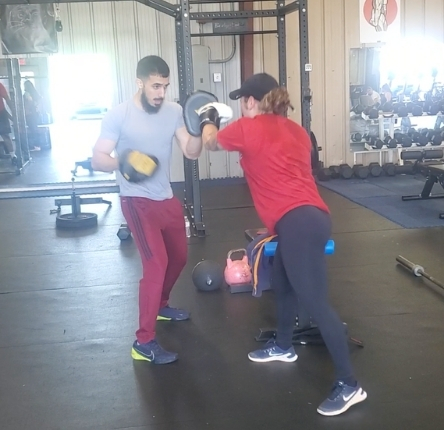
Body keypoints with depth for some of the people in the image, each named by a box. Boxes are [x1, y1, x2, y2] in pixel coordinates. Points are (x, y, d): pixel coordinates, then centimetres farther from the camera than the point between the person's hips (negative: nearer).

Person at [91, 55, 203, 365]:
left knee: (179, 256, 21)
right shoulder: (119, 115, -13)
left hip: (167, 198, 7)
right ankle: (144, 342, -10)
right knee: (156, 263, -18)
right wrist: (121, 163, -34)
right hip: (137, 201, -7)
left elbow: (192, 152, -3)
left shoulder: (174, 111, 0)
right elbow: (98, 159, -14)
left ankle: (161, 305, 47)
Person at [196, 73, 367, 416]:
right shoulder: (294, 129, 20)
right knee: (282, 284, 26)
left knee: (315, 302, -7)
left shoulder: (248, 127, 1)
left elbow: (210, 143, 19)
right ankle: (284, 347, 45)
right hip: (309, 217, 9)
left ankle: (350, 385, -3)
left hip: (297, 223, -9)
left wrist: (208, 121, 41)